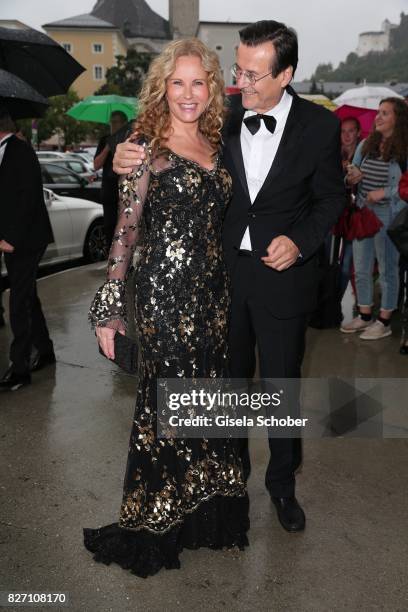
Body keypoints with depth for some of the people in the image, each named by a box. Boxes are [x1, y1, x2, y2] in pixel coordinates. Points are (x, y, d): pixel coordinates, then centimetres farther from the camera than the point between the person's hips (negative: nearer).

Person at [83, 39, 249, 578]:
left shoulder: (213, 143, 11)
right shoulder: (148, 148, -7)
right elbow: (126, 230, -9)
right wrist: (109, 306, -11)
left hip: (213, 287, 6)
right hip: (165, 290, -6)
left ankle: (207, 507, 33)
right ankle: (155, 519, 24)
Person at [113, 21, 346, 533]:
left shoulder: (319, 126, -8)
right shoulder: (223, 117, -4)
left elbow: (331, 197, 2)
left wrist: (300, 241, -15)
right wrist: (127, 160, -18)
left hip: (282, 275, -2)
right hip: (225, 273, 2)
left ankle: (282, 482, 35)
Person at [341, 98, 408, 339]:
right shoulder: (366, 145, 8)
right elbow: (352, 173, 16)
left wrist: (384, 192, -18)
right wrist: (353, 176, -6)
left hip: (388, 216, -6)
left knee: (388, 269, 6)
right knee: (361, 269, 12)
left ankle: (385, 321, 18)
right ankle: (365, 316, 27)